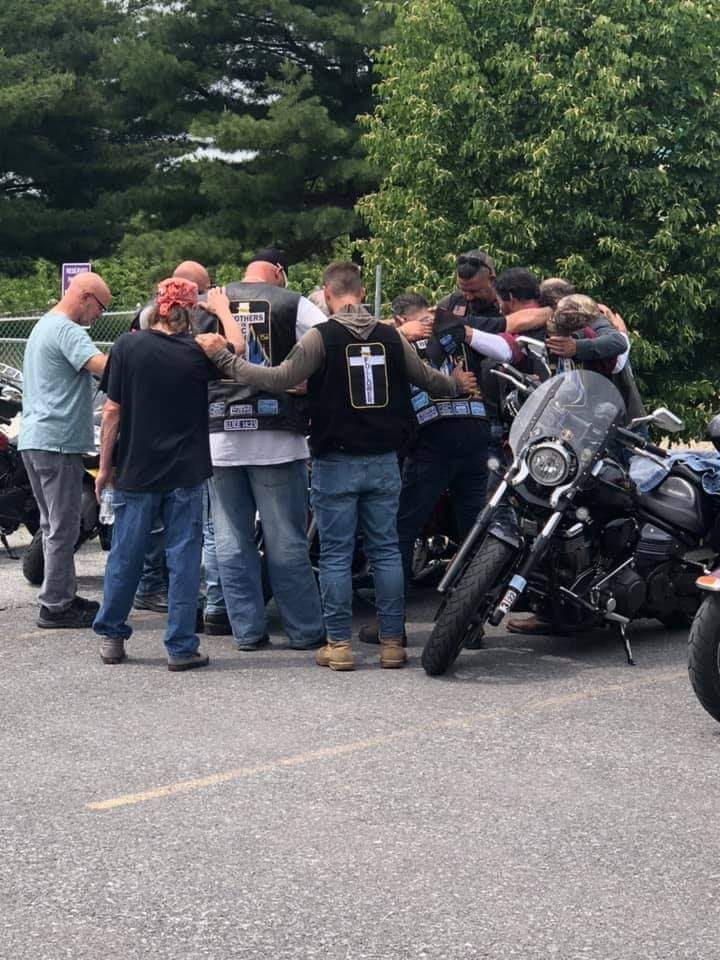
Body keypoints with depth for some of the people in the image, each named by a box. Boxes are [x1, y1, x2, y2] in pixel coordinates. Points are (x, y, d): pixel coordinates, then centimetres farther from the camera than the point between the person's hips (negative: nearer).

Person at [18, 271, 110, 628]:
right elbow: (104, 367, -29)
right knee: (63, 527, -5)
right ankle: (55, 605, -2)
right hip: (58, 441, -10)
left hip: (34, 439, 10)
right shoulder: (67, 331, -14)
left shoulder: (43, 325, 19)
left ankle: (63, 596, 23)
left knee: (55, 524, 16)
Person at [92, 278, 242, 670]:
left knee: (125, 555, 12)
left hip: (135, 472, 1)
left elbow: (112, 410, -5)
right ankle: (180, 647, 5)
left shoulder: (127, 346, -7)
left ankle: (111, 636, 23)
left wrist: (105, 465, 3)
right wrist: (221, 308, 15)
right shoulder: (197, 351, -9)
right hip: (184, 475, -1)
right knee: (183, 558, 5)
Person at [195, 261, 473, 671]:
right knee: (386, 550, 9)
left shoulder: (322, 336, -10)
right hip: (383, 460, 4)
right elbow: (427, 378, 16)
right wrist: (459, 385, 38)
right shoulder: (391, 336, 4)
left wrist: (224, 357, -5)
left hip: (336, 463, -4)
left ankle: (339, 644, 3)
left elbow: (279, 379, -14)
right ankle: (392, 641, 10)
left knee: (336, 554, 2)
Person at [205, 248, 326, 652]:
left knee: (232, 541, 9)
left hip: (219, 435, 3)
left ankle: (248, 630, 11)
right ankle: (306, 631, 7)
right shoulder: (293, 304, -2)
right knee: (287, 542, 3)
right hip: (276, 436, -3)